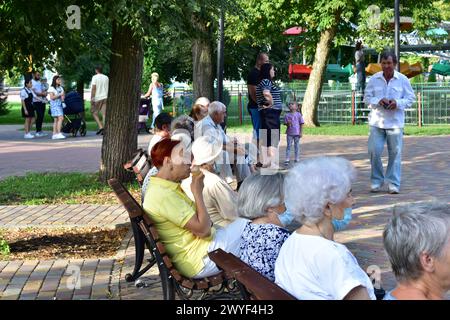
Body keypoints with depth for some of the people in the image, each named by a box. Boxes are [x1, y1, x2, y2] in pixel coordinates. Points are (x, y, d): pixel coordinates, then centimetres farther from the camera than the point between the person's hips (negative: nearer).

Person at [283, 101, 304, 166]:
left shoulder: (298, 115, -2)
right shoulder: (287, 115, 2)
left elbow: (301, 124, 1)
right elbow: (285, 123, 6)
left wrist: (300, 132, -3)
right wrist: (288, 123, -18)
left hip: (297, 133, -1)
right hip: (289, 133, 1)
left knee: (297, 146, 7)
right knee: (289, 146, 1)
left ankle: (297, 159, 16)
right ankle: (287, 159, 1)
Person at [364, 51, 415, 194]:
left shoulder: (403, 80, 1)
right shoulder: (374, 79, 3)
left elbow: (410, 98, 4)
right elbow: (367, 97, 6)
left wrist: (398, 103, -15)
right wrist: (378, 101, -14)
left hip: (395, 122, -1)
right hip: (377, 122, 1)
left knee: (395, 153, 1)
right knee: (374, 151, -4)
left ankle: (394, 183, 11)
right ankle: (376, 181, 14)